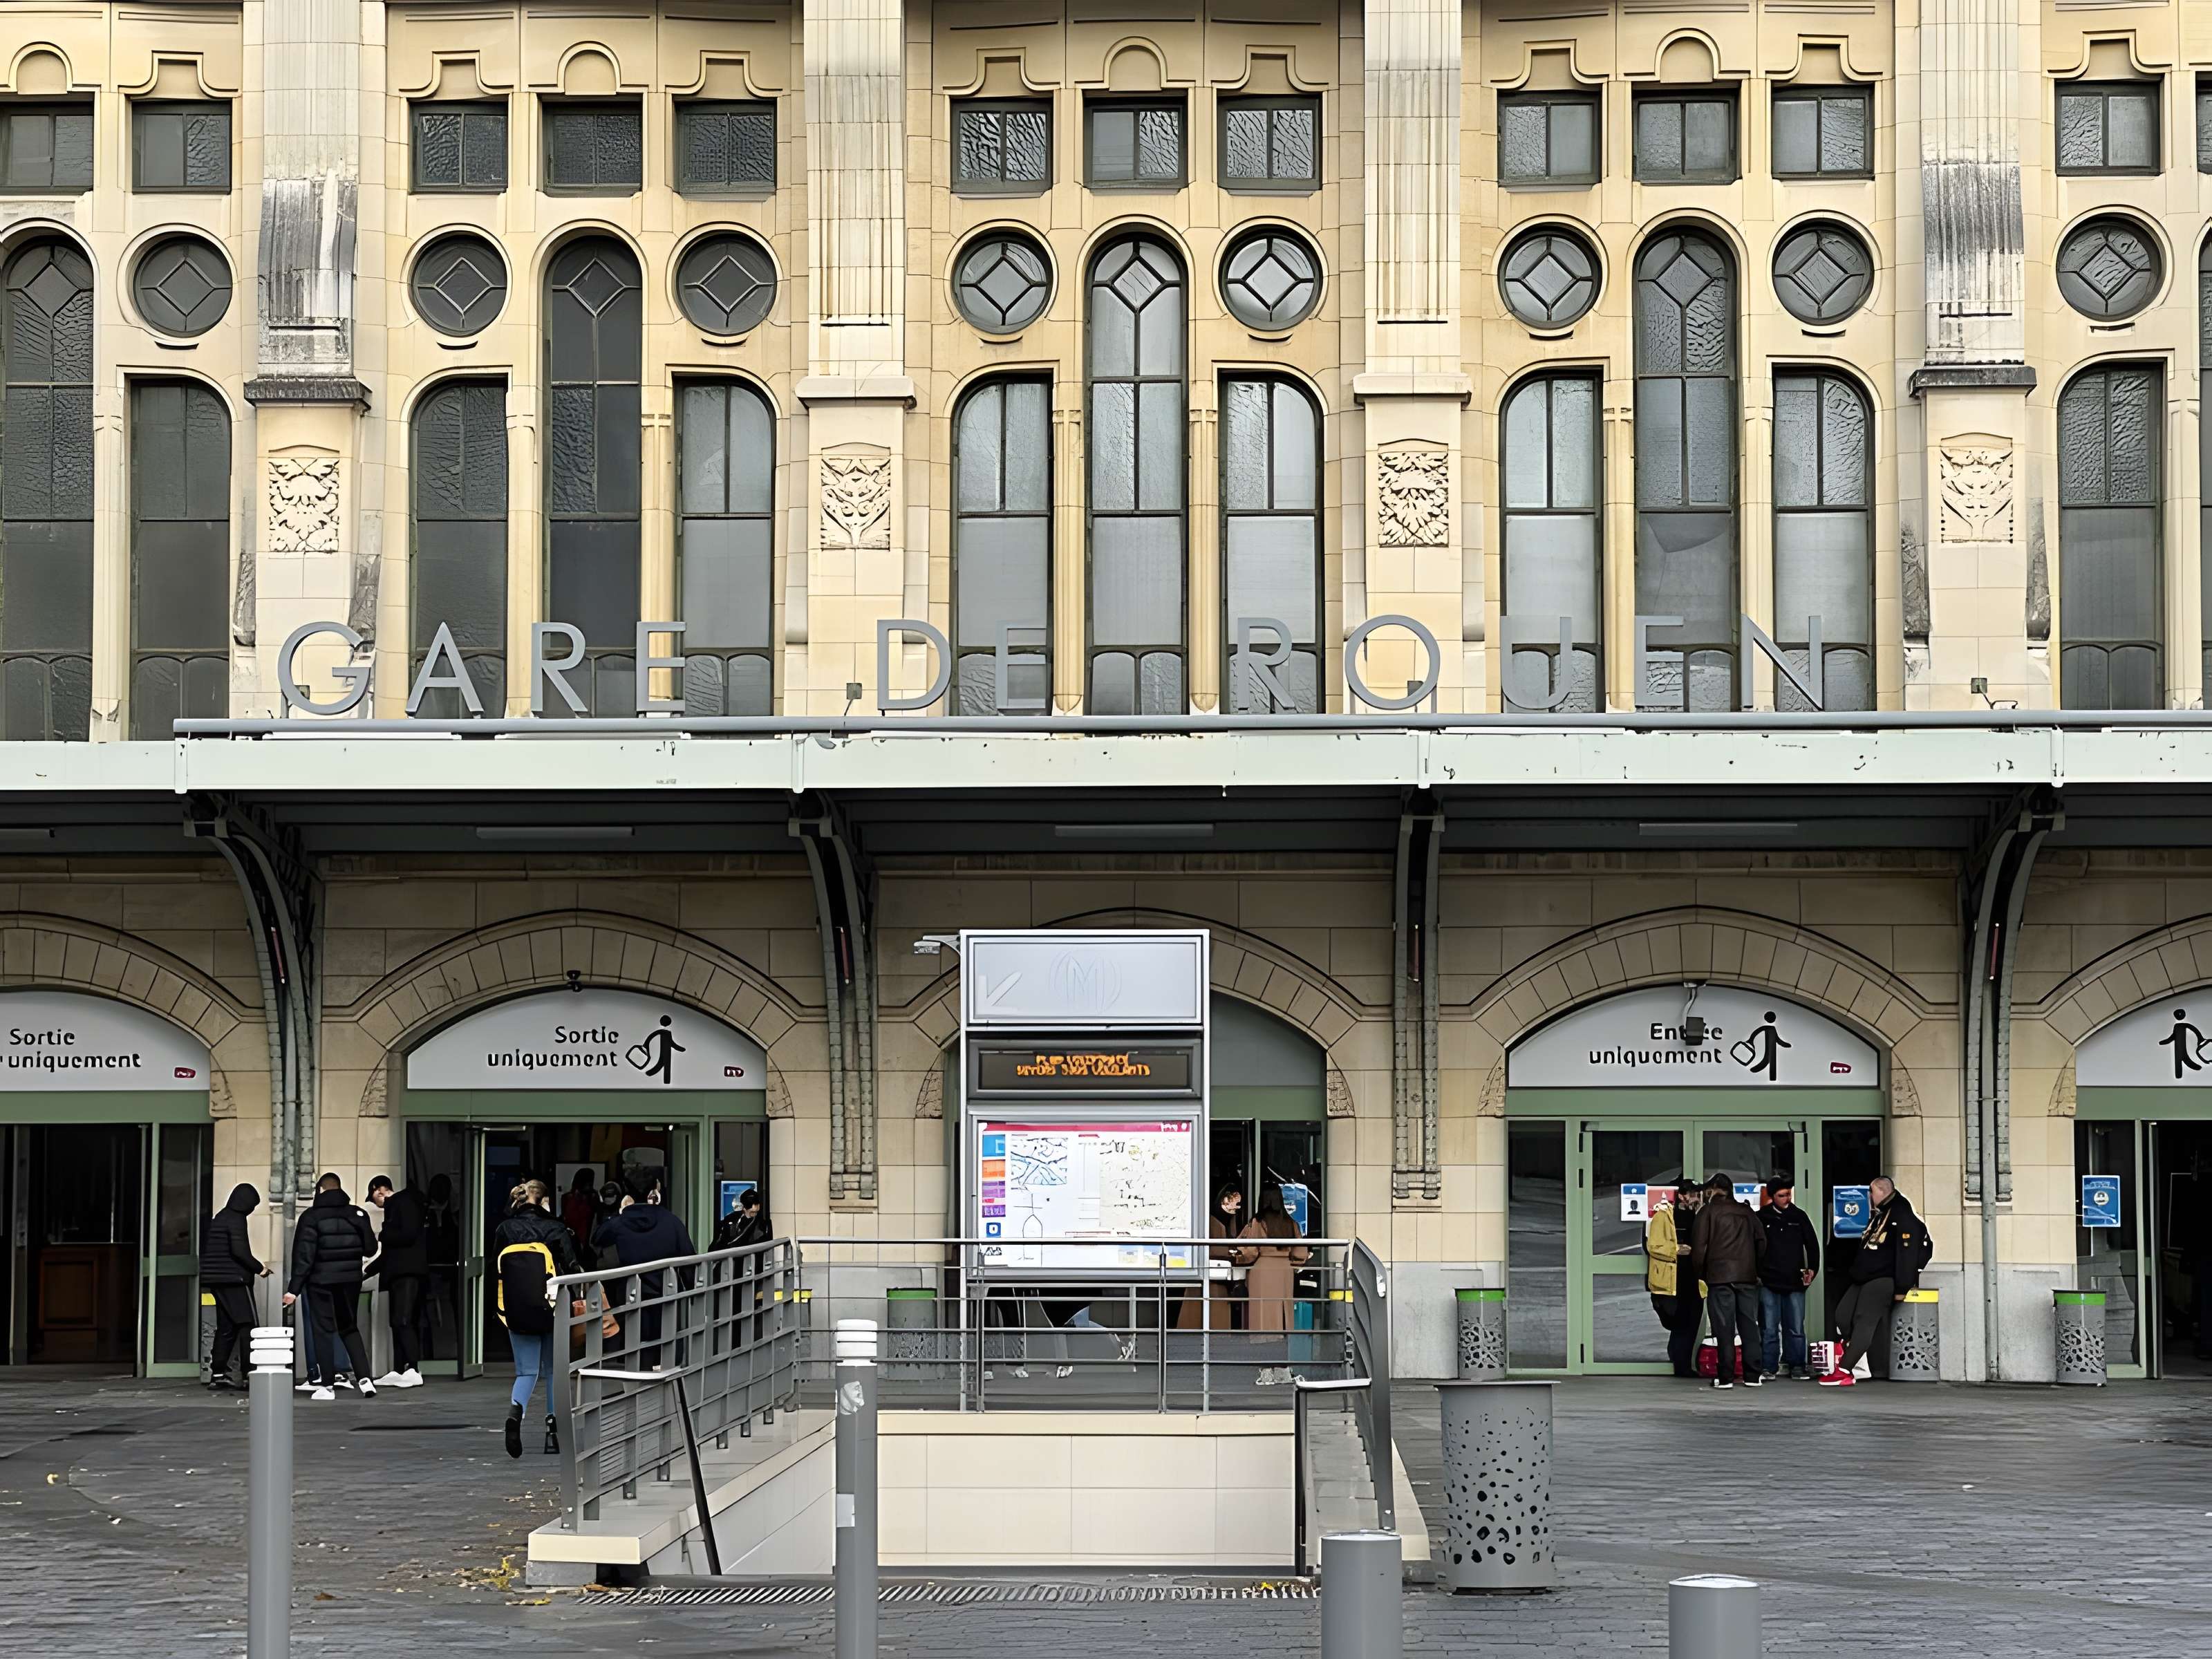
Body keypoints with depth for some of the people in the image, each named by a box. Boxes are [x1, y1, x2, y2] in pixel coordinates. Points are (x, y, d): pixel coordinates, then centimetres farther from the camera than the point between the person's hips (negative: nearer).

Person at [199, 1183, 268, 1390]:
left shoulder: (219, 1218, 16)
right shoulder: (236, 1219, -11)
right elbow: (238, 1250, -21)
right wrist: (259, 1268, -9)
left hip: (218, 1280, 9)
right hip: (234, 1280, -9)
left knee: (226, 1327, 11)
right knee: (247, 1326, -7)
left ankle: (217, 1374, 10)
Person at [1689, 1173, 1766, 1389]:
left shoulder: (1708, 1212, 0)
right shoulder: (1746, 1212, 13)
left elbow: (1699, 1247, -5)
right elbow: (1761, 1241, 11)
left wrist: (1700, 1274, 6)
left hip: (1719, 1276, -4)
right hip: (1747, 1276, 4)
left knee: (1724, 1327, -2)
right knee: (1749, 1325, 7)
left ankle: (1725, 1377, -4)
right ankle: (1752, 1376, 6)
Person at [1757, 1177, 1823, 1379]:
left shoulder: (1799, 1217, 9)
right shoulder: (1762, 1218, 3)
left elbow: (1813, 1245, 13)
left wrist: (1812, 1269, 0)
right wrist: (1754, 1274, -1)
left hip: (1795, 1281, 2)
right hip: (1768, 1282, -2)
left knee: (1796, 1329, 3)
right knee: (1769, 1329, 0)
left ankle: (1797, 1366, 9)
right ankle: (1769, 1368, 5)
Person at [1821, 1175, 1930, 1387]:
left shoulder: (1902, 1217, -13)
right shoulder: (1877, 1215, 19)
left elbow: (1908, 1254, -19)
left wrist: (1901, 1288, -22)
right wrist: (1855, 1273, 21)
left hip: (1883, 1281, -10)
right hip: (1864, 1280, 10)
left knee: (1864, 1322, -14)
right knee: (1843, 1316, 3)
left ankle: (1845, 1372, -19)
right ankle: (1859, 1366, 7)